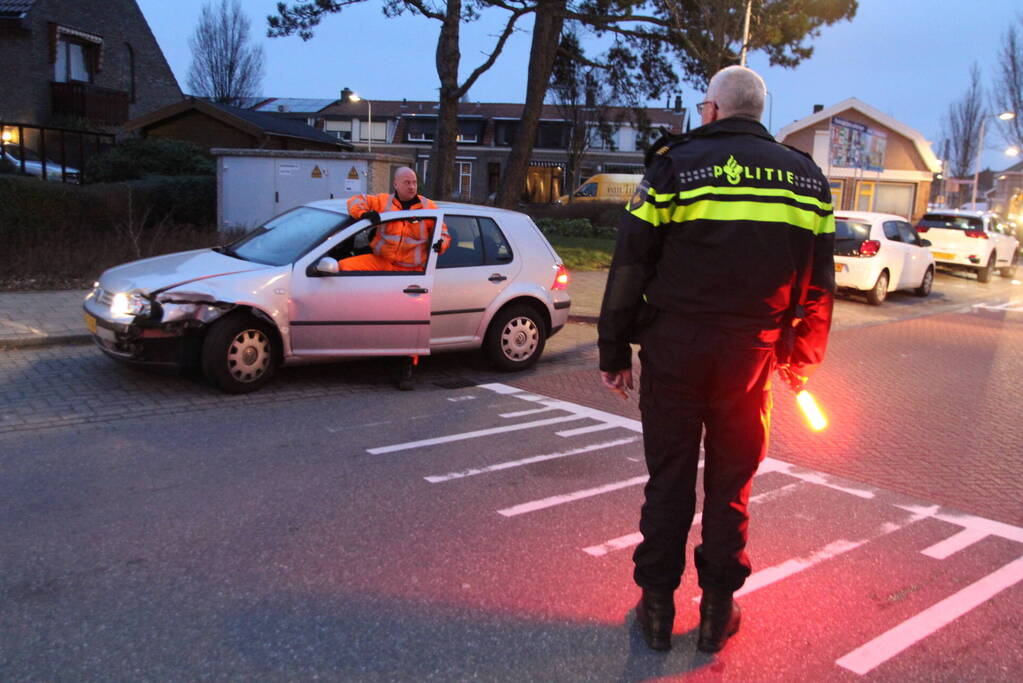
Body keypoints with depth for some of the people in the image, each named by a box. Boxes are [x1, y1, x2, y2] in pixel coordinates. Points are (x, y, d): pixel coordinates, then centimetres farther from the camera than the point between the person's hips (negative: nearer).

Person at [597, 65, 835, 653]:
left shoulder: (675, 165, -3)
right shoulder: (806, 176, 8)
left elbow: (630, 268, -6)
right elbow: (819, 284, 11)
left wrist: (614, 352, 1)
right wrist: (802, 358, 21)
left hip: (674, 348, -2)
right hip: (753, 356, 2)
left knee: (669, 477, 8)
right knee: (731, 482, 12)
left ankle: (658, 605, 17)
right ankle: (718, 609, 22)